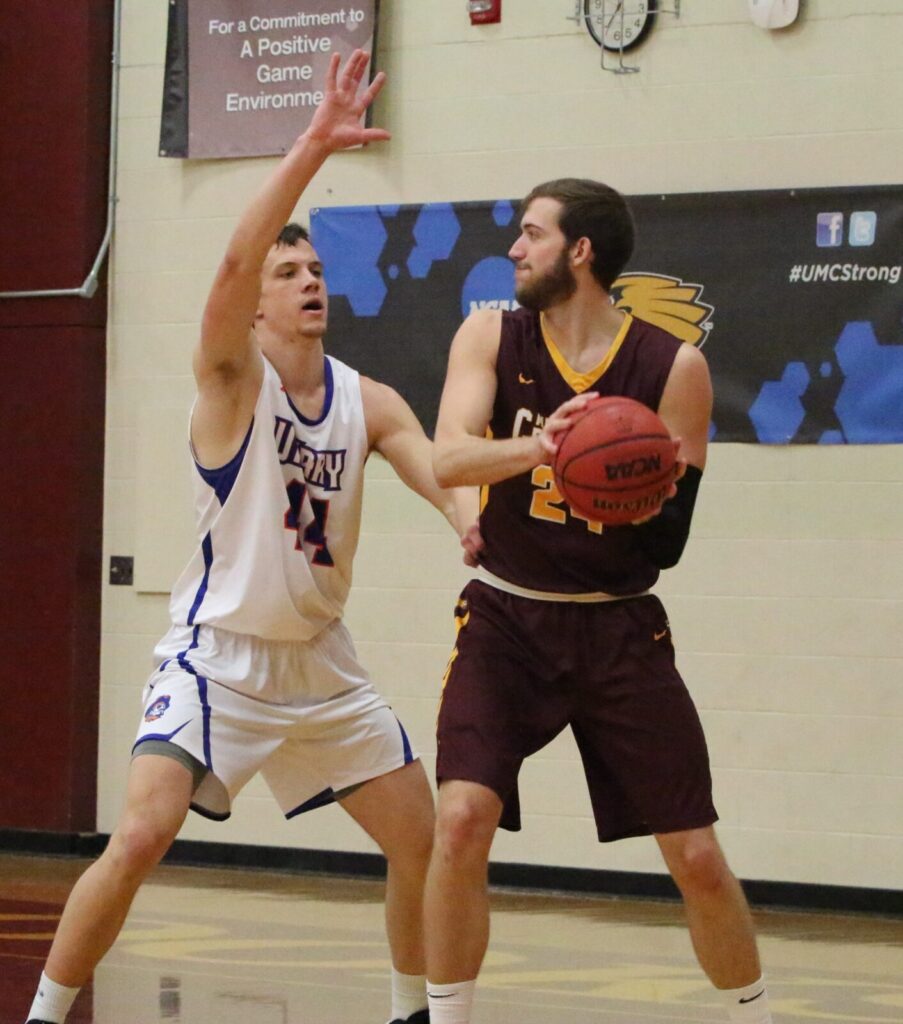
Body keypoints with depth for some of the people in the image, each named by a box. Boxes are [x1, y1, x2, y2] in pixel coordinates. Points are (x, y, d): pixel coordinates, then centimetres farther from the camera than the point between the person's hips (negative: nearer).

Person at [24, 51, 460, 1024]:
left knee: (422, 838, 6)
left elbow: (449, 484, -11)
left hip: (319, 659, 6)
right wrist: (313, 147, -41)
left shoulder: (368, 402, 2)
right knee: (140, 837, -20)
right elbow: (234, 263, -31)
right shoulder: (231, 378, -12)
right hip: (218, 653, -6)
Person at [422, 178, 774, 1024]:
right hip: (506, 617, 0)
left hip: (618, 627, 0)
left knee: (697, 858, 1)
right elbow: (448, 460, -20)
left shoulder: (673, 367, -8)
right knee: (461, 819, -18)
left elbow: (669, 542, -5)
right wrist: (539, 447, -39)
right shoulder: (491, 338, -4)